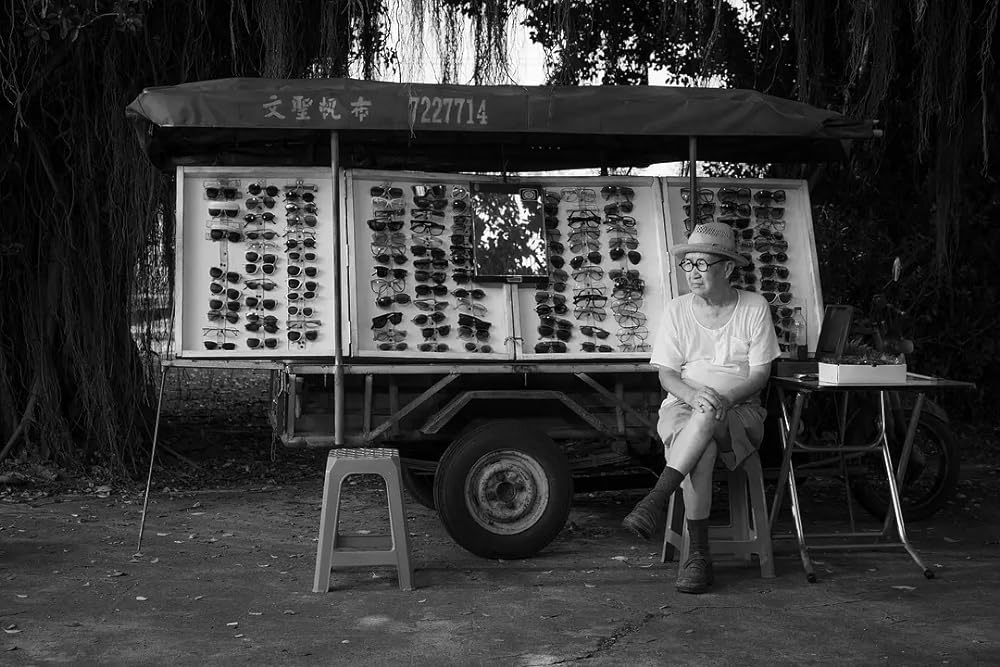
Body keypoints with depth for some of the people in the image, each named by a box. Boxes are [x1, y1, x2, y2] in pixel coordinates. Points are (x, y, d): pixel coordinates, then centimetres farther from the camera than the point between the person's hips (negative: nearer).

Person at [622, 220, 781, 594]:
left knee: (707, 419, -38)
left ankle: (657, 500, -40)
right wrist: (694, 394, -21)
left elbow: (760, 374, -1)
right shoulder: (677, 310, 6)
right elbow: (666, 373, 2)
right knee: (701, 449, -35)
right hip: (682, 406, 1)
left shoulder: (754, 308, 3)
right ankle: (698, 554, -33)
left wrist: (725, 398, -20)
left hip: (740, 412, -1)